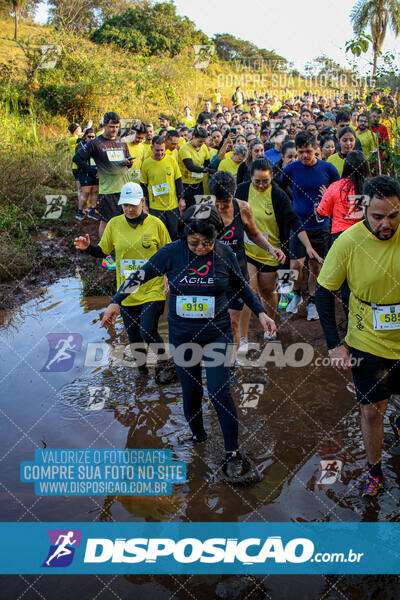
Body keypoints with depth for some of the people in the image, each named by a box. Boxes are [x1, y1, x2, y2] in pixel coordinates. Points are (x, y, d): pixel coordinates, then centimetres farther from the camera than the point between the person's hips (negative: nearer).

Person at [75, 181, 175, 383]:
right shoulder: (114, 224, 1)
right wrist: (88, 247, -11)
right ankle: (141, 363, 40)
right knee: (133, 334, 12)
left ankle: (163, 364, 13)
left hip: (152, 289, -3)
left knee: (148, 331, -14)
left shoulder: (155, 224, -5)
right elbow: (103, 251, 9)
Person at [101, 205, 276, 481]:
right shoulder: (172, 252, -9)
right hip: (182, 334, 1)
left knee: (219, 392, -7)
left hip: (217, 333, -1)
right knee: (191, 390, 9)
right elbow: (140, 276, -1)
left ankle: (233, 453, 10)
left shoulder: (224, 254, -7)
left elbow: (242, 286, 8)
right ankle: (197, 437, 36)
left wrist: (261, 313, 5)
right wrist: (116, 302, -5)